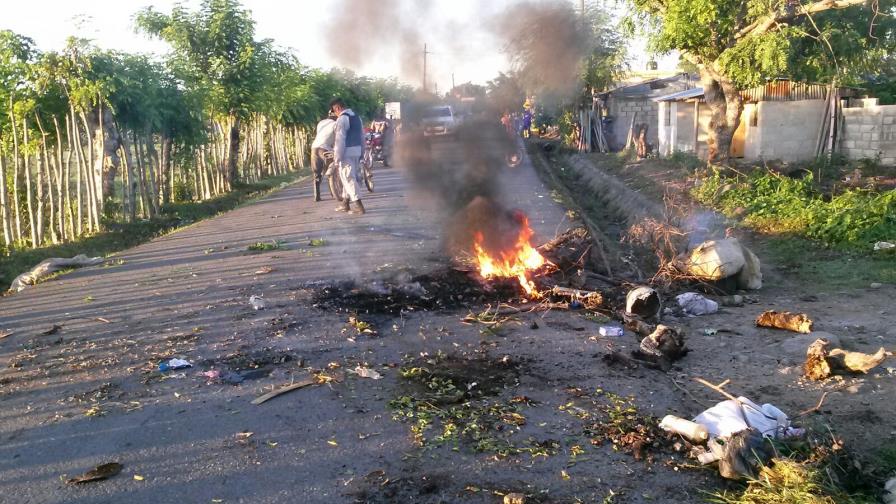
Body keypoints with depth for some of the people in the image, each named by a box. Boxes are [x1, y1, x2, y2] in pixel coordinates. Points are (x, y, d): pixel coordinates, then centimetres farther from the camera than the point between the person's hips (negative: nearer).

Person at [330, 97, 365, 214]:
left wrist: (337, 157, -17)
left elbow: (340, 140, -18)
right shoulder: (356, 117, 14)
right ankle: (345, 204, 26)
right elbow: (362, 136, 17)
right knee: (349, 177, 18)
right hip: (357, 151, 9)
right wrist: (361, 152, 22)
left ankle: (359, 206, -12)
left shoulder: (342, 119, -14)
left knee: (348, 178, -6)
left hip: (347, 152, -9)